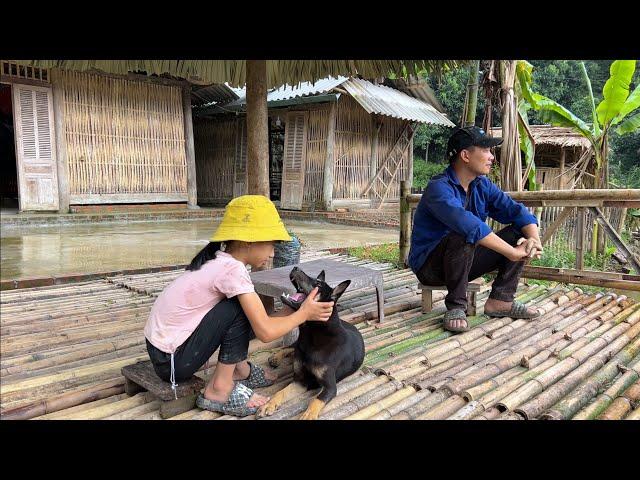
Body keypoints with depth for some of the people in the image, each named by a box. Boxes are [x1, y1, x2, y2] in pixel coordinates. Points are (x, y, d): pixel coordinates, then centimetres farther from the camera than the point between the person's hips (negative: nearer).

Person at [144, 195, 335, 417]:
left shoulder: (218, 260, 5)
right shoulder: (232, 269, -21)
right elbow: (265, 332, -21)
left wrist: (292, 309, 6)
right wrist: (304, 313, -7)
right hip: (171, 359, -9)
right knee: (241, 309, -17)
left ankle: (240, 370, 19)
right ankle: (218, 391, -6)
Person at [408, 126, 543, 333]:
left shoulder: (483, 185, 2)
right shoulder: (439, 188, -24)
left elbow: (517, 211, -4)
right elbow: (469, 226, -39)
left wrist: (534, 239, -24)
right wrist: (513, 252, -37)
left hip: (466, 259, 8)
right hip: (430, 265, -7)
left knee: (520, 234, -4)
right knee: (463, 236, -37)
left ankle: (501, 300, -5)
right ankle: (456, 306, -21)